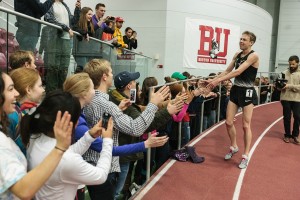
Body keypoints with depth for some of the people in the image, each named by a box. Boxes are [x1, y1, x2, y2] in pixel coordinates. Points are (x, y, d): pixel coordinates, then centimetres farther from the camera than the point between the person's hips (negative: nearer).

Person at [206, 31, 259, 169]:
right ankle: (234, 147, 30)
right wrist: (213, 80, -3)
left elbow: (238, 72, -24)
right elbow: (227, 71, 11)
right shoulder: (237, 55, 9)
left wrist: (218, 81, -28)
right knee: (228, 122, 7)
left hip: (247, 92, -6)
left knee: (245, 125, 0)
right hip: (235, 90, 7)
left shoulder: (254, 56, -14)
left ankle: (245, 156, 14)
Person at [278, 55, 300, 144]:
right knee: (287, 117, 7)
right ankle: (287, 135, 20)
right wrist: (278, 86, -14)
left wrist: (290, 86, -20)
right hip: (285, 98, 1)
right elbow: (279, 86, 8)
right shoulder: (285, 73, 6)